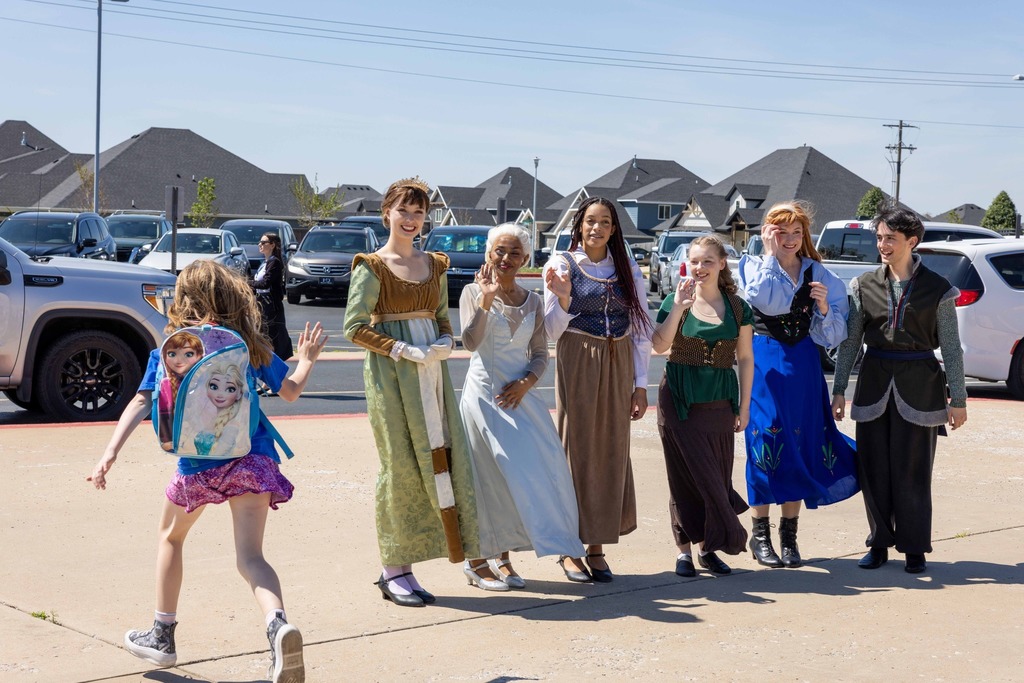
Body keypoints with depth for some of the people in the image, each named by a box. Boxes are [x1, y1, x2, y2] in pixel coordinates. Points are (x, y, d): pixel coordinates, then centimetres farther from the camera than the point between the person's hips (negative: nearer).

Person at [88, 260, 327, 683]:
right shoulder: (249, 345, 9)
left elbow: (142, 401, -7)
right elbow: (291, 391, 16)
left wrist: (111, 451, -12)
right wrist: (307, 359, 35)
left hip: (198, 465, -1)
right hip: (253, 459, 1)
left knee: (171, 537, 26)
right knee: (250, 557, -6)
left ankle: (162, 636, 33)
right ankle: (278, 626, -36)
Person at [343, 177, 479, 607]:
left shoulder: (435, 265, 14)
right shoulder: (372, 267, -3)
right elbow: (355, 327, -9)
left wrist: (445, 342, -1)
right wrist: (405, 351, -16)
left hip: (431, 370, 6)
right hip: (391, 374, -6)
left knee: (439, 457, 1)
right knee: (401, 465, -4)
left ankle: (399, 567, 9)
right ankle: (394, 569, 6)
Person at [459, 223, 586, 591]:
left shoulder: (532, 301, 10)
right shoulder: (474, 292, -3)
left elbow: (540, 353, 10)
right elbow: (470, 342, -16)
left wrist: (526, 382, -7)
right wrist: (486, 300, -24)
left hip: (520, 395, 5)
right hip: (484, 392, -5)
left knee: (528, 473, 1)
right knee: (489, 476, -5)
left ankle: (502, 556, 14)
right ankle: (476, 561, 5)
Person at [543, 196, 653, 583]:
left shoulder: (627, 270, 7)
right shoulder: (562, 265, -2)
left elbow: (642, 329, 8)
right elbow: (552, 331, -2)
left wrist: (640, 385, 3)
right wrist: (562, 297, -21)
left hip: (618, 368, 3)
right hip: (577, 366, -3)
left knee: (612, 452, 4)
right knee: (576, 450, -2)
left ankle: (597, 547, 12)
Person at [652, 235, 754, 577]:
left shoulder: (737, 308, 7)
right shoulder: (675, 301, 0)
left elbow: (746, 359, 9)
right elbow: (659, 346, -14)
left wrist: (744, 406, 6)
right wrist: (678, 307, -21)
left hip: (720, 402, 2)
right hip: (680, 400, -2)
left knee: (716, 476, 4)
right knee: (688, 474, -2)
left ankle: (709, 546, 16)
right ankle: (685, 549, 6)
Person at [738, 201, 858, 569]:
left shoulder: (816, 273, 8)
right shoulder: (754, 266, 2)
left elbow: (833, 335, 4)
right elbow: (764, 300, -20)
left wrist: (825, 309, -15)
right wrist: (771, 253, -13)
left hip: (803, 363, 3)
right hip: (765, 364, -3)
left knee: (801, 443, 2)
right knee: (766, 440, -5)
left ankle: (789, 535, 12)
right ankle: (760, 533, 5)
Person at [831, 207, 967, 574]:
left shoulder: (937, 289, -2)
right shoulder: (865, 286, 5)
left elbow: (951, 347, 0)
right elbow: (849, 341, 7)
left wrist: (958, 399, -1)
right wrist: (838, 389, 4)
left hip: (919, 386, -3)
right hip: (875, 382, 3)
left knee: (913, 471, 0)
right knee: (873, 469, 4)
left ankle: (914, 548, 12)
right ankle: (879, 543, 17)